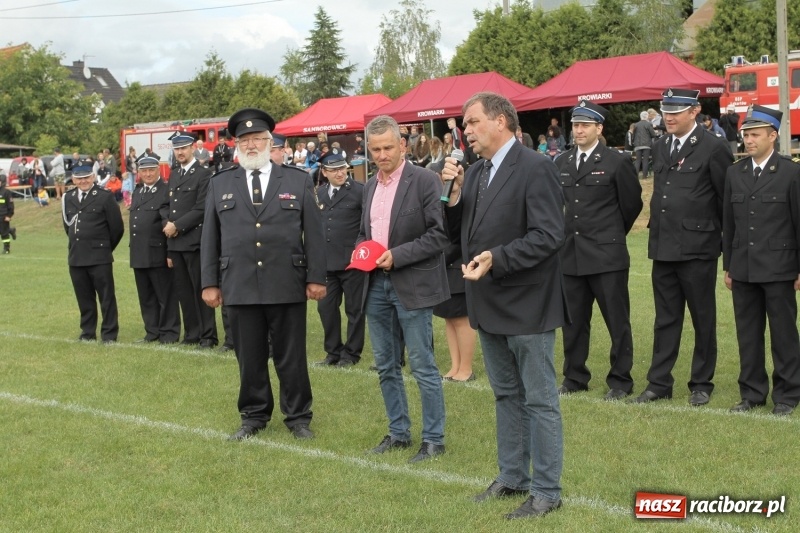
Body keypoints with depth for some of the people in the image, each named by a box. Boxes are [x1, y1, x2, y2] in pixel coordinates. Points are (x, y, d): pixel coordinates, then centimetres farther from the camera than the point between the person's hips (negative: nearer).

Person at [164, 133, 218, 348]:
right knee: (184, 292, 9)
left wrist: (177, 226, -12)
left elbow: (201, 209, -13)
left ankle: (208, 336, 3)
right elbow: (171, 208, 17)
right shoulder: (173, 175, 17)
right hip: (175, 243, 7)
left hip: (194, 242, -7)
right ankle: (191, 334, 16)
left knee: (201, 290, -3)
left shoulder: (203, 174, -5)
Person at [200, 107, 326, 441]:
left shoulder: (298, 181, 5)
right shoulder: (220, 184, 9)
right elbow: (210, 237, 9)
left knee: (292, 358, 6)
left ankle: (297, 417, 19)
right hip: (239, 287, 1)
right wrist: (210, 282, 4)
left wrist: (316, 277, -2)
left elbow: (314, 233, 3)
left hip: (287, 286, -1)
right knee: (249, 358, 9)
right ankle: (254, 416, 23)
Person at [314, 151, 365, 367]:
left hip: (352, 261, -5)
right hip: (326, 261, 5)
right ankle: (333, 351, 22)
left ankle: (351, 353, 16)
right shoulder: (319, 193, 10)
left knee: (354, 309, 5)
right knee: (326, 307, 8)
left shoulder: (359, 191, -7)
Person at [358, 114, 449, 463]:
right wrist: (361, 250, 1)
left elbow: (439, 234, -14)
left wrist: (398, 256, -19)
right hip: (377, 285, 7)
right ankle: (398, 432, 26)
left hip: (412, 286, -7)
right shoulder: (370, 186, 12)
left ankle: (433, 439, 10)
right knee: (386, 366, 13)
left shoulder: (424, 180, -9)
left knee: (422, 367, -1)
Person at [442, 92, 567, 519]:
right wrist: (455, 193, -4)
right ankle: (512, 476, 30)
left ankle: (546, 490, 11)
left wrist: (497, 258, -28)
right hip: (491, 304, 8)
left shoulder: (535, 168, -15)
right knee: (506, 395, 18)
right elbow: (460, 231, 12)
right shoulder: (476, 173, 10)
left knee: (539, 400, 1)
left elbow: (548, 236, -21)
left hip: (526, 304, -8)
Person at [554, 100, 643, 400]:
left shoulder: (616, 162, -5)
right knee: (573, 320, 12)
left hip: (606, 255, -5)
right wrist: (569, 233, 14)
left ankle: (620, 380, 13)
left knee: (617, 321, 3)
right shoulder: (562, 163, 9)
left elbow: (632, 204, 3)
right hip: (570, 254, 5)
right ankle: (575, 377, 24)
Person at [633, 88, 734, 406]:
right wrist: (657, 233, 14)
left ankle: (701, 384, 17)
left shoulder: (713, 148, -8)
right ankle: (659, 382, 18)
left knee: (703, 318, 6)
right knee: (665, 318, 11)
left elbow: (728, 198, -5)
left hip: (697, 248, -6)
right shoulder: (660, 148, 11)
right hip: (663, 248, 6)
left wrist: (728, 241, -1)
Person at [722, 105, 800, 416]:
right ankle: (752, 393, 20)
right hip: (743, 270, 4)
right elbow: (728, 222, 11)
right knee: (748, 333, 10)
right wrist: (728, 266, 10)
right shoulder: (734, 173, 8)